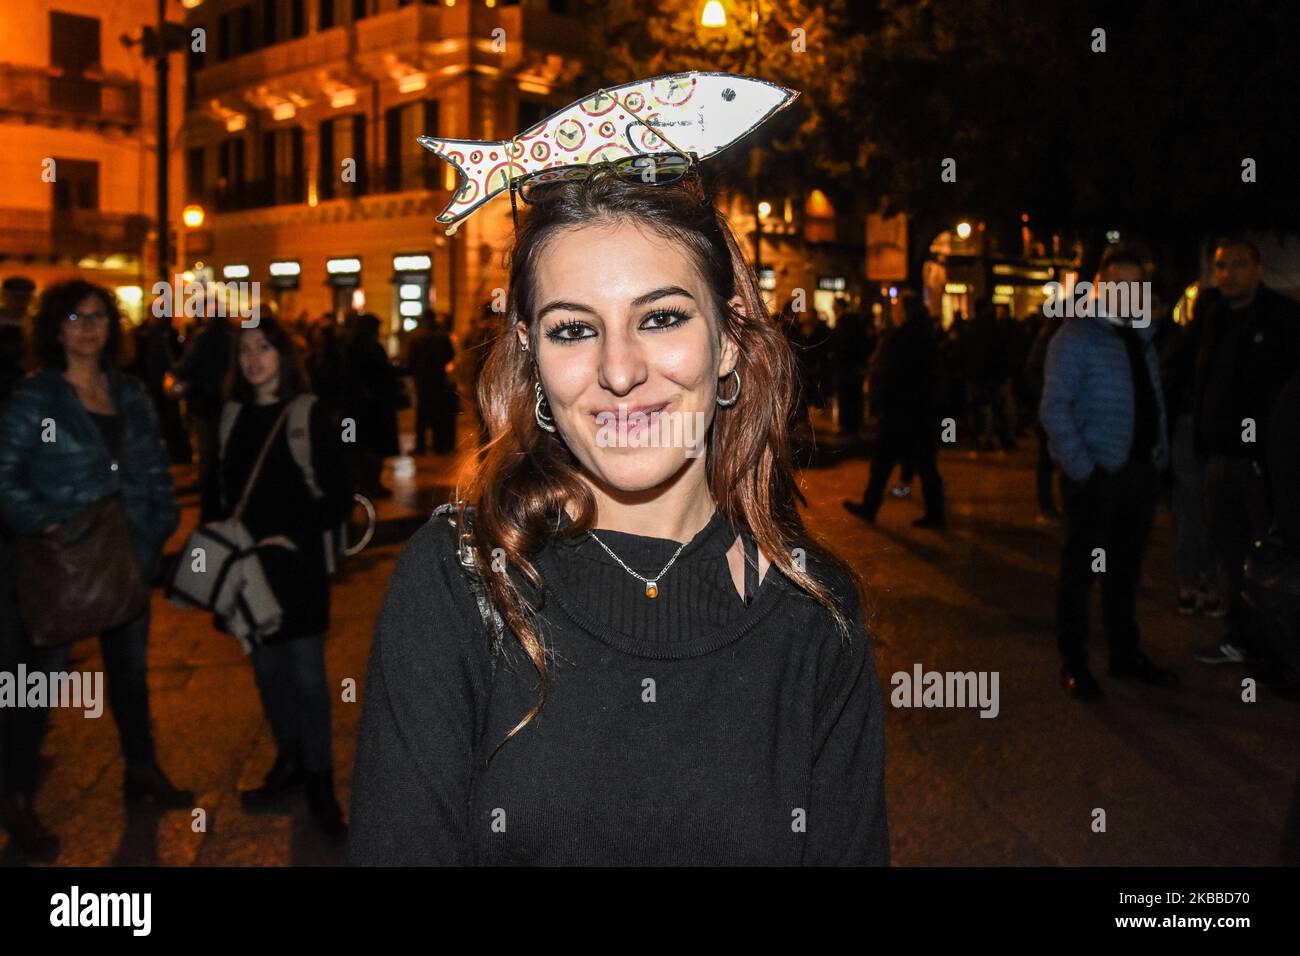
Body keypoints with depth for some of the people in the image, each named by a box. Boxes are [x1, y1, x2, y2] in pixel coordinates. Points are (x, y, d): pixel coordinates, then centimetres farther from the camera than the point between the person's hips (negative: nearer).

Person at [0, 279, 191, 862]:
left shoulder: (131, 395, 7)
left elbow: (156, 470, 10)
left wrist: (160, 524, -2)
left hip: (125, 558, 5)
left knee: (131, 667, 18)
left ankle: (142, 774, 36)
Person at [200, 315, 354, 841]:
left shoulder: (310, 415, -7)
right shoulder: (232, 416, 7)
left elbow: (338, 496, -8)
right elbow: (216, 487, 14)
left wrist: (294, 536, -16)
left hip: (297, 563, -5)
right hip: (247, 564, 5)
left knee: (306, 672, -1)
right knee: (267, 667, 12)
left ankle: (319, 779, 11)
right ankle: (289, 762, 28)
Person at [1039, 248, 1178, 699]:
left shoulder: (1142, 338, 14)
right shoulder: (1076, 335, -8)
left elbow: (1155, 404, 17)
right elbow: (1054, 409, -14)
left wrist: (1159, 456, 6)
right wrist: (1082, 469, -18)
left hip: (1140, 472, 7)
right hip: (1095, 474, -7)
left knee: (1126, 568, 15)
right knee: (1080, 568, 3)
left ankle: (1125, 654, 26)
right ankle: (1073, 663, 12)